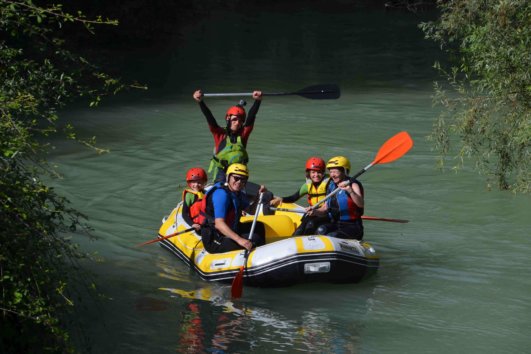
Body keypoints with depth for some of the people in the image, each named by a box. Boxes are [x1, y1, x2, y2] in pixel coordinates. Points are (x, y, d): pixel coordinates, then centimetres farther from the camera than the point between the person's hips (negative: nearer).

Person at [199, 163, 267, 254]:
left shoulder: (238, 194, 9)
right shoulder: (221, 194, -21)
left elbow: (251, 210, 21)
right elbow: (219, 224, -31)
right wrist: (239, 240, -41)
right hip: (214, 241, -10)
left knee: (259, 227, 18)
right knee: (255, 239, -20)